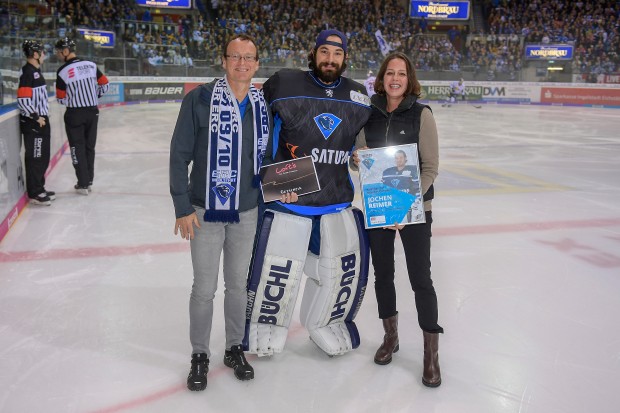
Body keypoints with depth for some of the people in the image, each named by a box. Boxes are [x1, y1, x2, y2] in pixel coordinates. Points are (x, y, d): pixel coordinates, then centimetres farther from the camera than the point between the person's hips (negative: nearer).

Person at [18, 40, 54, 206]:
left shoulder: (36, 71, 15)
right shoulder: (28, 72, -15)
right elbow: (23, 99, -22)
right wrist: (36, 117, -18)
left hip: (41, 121, 10)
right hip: (32, 123, -10)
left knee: (43, 157, 15)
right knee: (35, 158, -4)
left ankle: (39, 188, 26)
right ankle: (34, 193, 2)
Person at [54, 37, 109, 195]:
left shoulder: (62, 71, -13)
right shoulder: (91, 65, -1)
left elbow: (61, 99, -7)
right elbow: (105, 84, 6)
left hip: (74, 114, -4)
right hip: (92, 112, 4)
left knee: (77, 148, 6)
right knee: (89, 146, 14)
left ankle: (83, 185, 8)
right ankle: (89, 181, 21)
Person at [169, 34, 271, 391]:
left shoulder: (264, 105, 2)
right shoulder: (199, 99, -10)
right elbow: (179, 155, -8)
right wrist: (183, 207, -10)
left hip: (247, 212, 3)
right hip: (205, 211, -3)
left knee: (238, 284, 16)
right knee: (205, 288, 6)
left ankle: (235, 348, 34)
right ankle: (200, 356, 27)